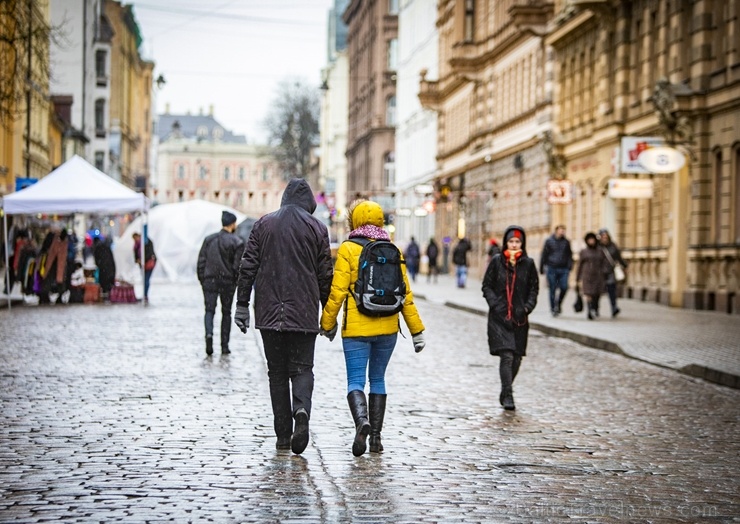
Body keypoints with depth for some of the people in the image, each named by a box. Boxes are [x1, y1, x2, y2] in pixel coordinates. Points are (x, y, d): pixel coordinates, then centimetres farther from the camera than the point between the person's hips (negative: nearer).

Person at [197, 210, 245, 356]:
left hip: (209, 280, 2)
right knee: (226, 312, 9)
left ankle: (209, 334, -24)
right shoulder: (237, 242, -5)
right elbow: (237, 266, -9)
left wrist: (202, 280, 10)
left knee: (209, 310, 4)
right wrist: (236, 282, 5)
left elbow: (201, 261, 4)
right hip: (228, 282, -1)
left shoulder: (209, 239, 6)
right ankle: (224, 346, 10)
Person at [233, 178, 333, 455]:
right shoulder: (316, 228, 3)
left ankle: (283, 434, 7)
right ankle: (301, 410, -23)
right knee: (302, 368, 6)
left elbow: (248, 266, 3)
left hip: (269, 313, 1)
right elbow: (325, 275, 3)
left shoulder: (263, 224, 7)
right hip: (304, 314, -1)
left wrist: (242, 304, 6)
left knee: (277, 372, 9)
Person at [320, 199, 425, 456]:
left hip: (356, 328, -3)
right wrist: (417, 329, 9)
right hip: (388, 328, 4)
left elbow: (338, 292, -9)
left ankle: (362, 421, -27)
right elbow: (405, 293, 4)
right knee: (377, 379, 15)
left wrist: (327, 324, 3)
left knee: (356, 380, 0)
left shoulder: (348, 249, -6)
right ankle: (376, 436, 13)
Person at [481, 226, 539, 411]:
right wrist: (494, 304, -9)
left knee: (517, 358, 6)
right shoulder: (497, 261, 1)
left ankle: (506, 392, 24)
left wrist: (528, 307, -3)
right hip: (499, 317, -2)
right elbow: (486, 286, 4)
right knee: (506, 356, -13)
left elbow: (534, 288, 11)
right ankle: (507, 395, -11)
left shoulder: (528, 264, 5)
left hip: (519, 318, 2)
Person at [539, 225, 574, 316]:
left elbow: (569, 256, 15)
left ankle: (558, 303, 18)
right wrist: (541, 268, 5)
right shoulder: (549, 241, 3)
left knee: (564, 287, -8)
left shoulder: (566, 242, 10)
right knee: (553, 289, 0)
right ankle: (553, 308, 11)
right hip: (552, 268, -2)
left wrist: (569, 267, 3)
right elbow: (544, 255, 6)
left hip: (563, 269, 2)